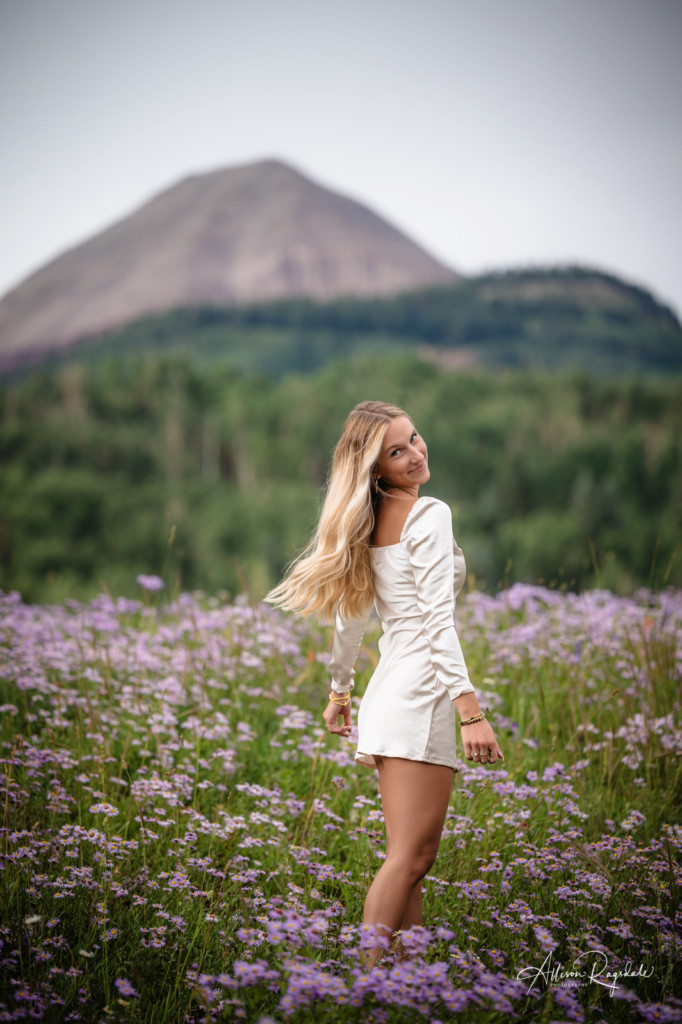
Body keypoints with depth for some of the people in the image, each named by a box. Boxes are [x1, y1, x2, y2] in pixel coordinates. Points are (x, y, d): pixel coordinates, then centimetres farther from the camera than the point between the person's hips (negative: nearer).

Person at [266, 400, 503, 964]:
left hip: (391, 692, 9)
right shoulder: (430, 515, -9)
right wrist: (471, 709, -22)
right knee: (408, 858, -11)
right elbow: (438, 619, -18)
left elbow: (352, 610, 24)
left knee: (416, 855, 12)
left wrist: (340, 690, 34)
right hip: (421, 691, -9)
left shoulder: (369, 521, 16)